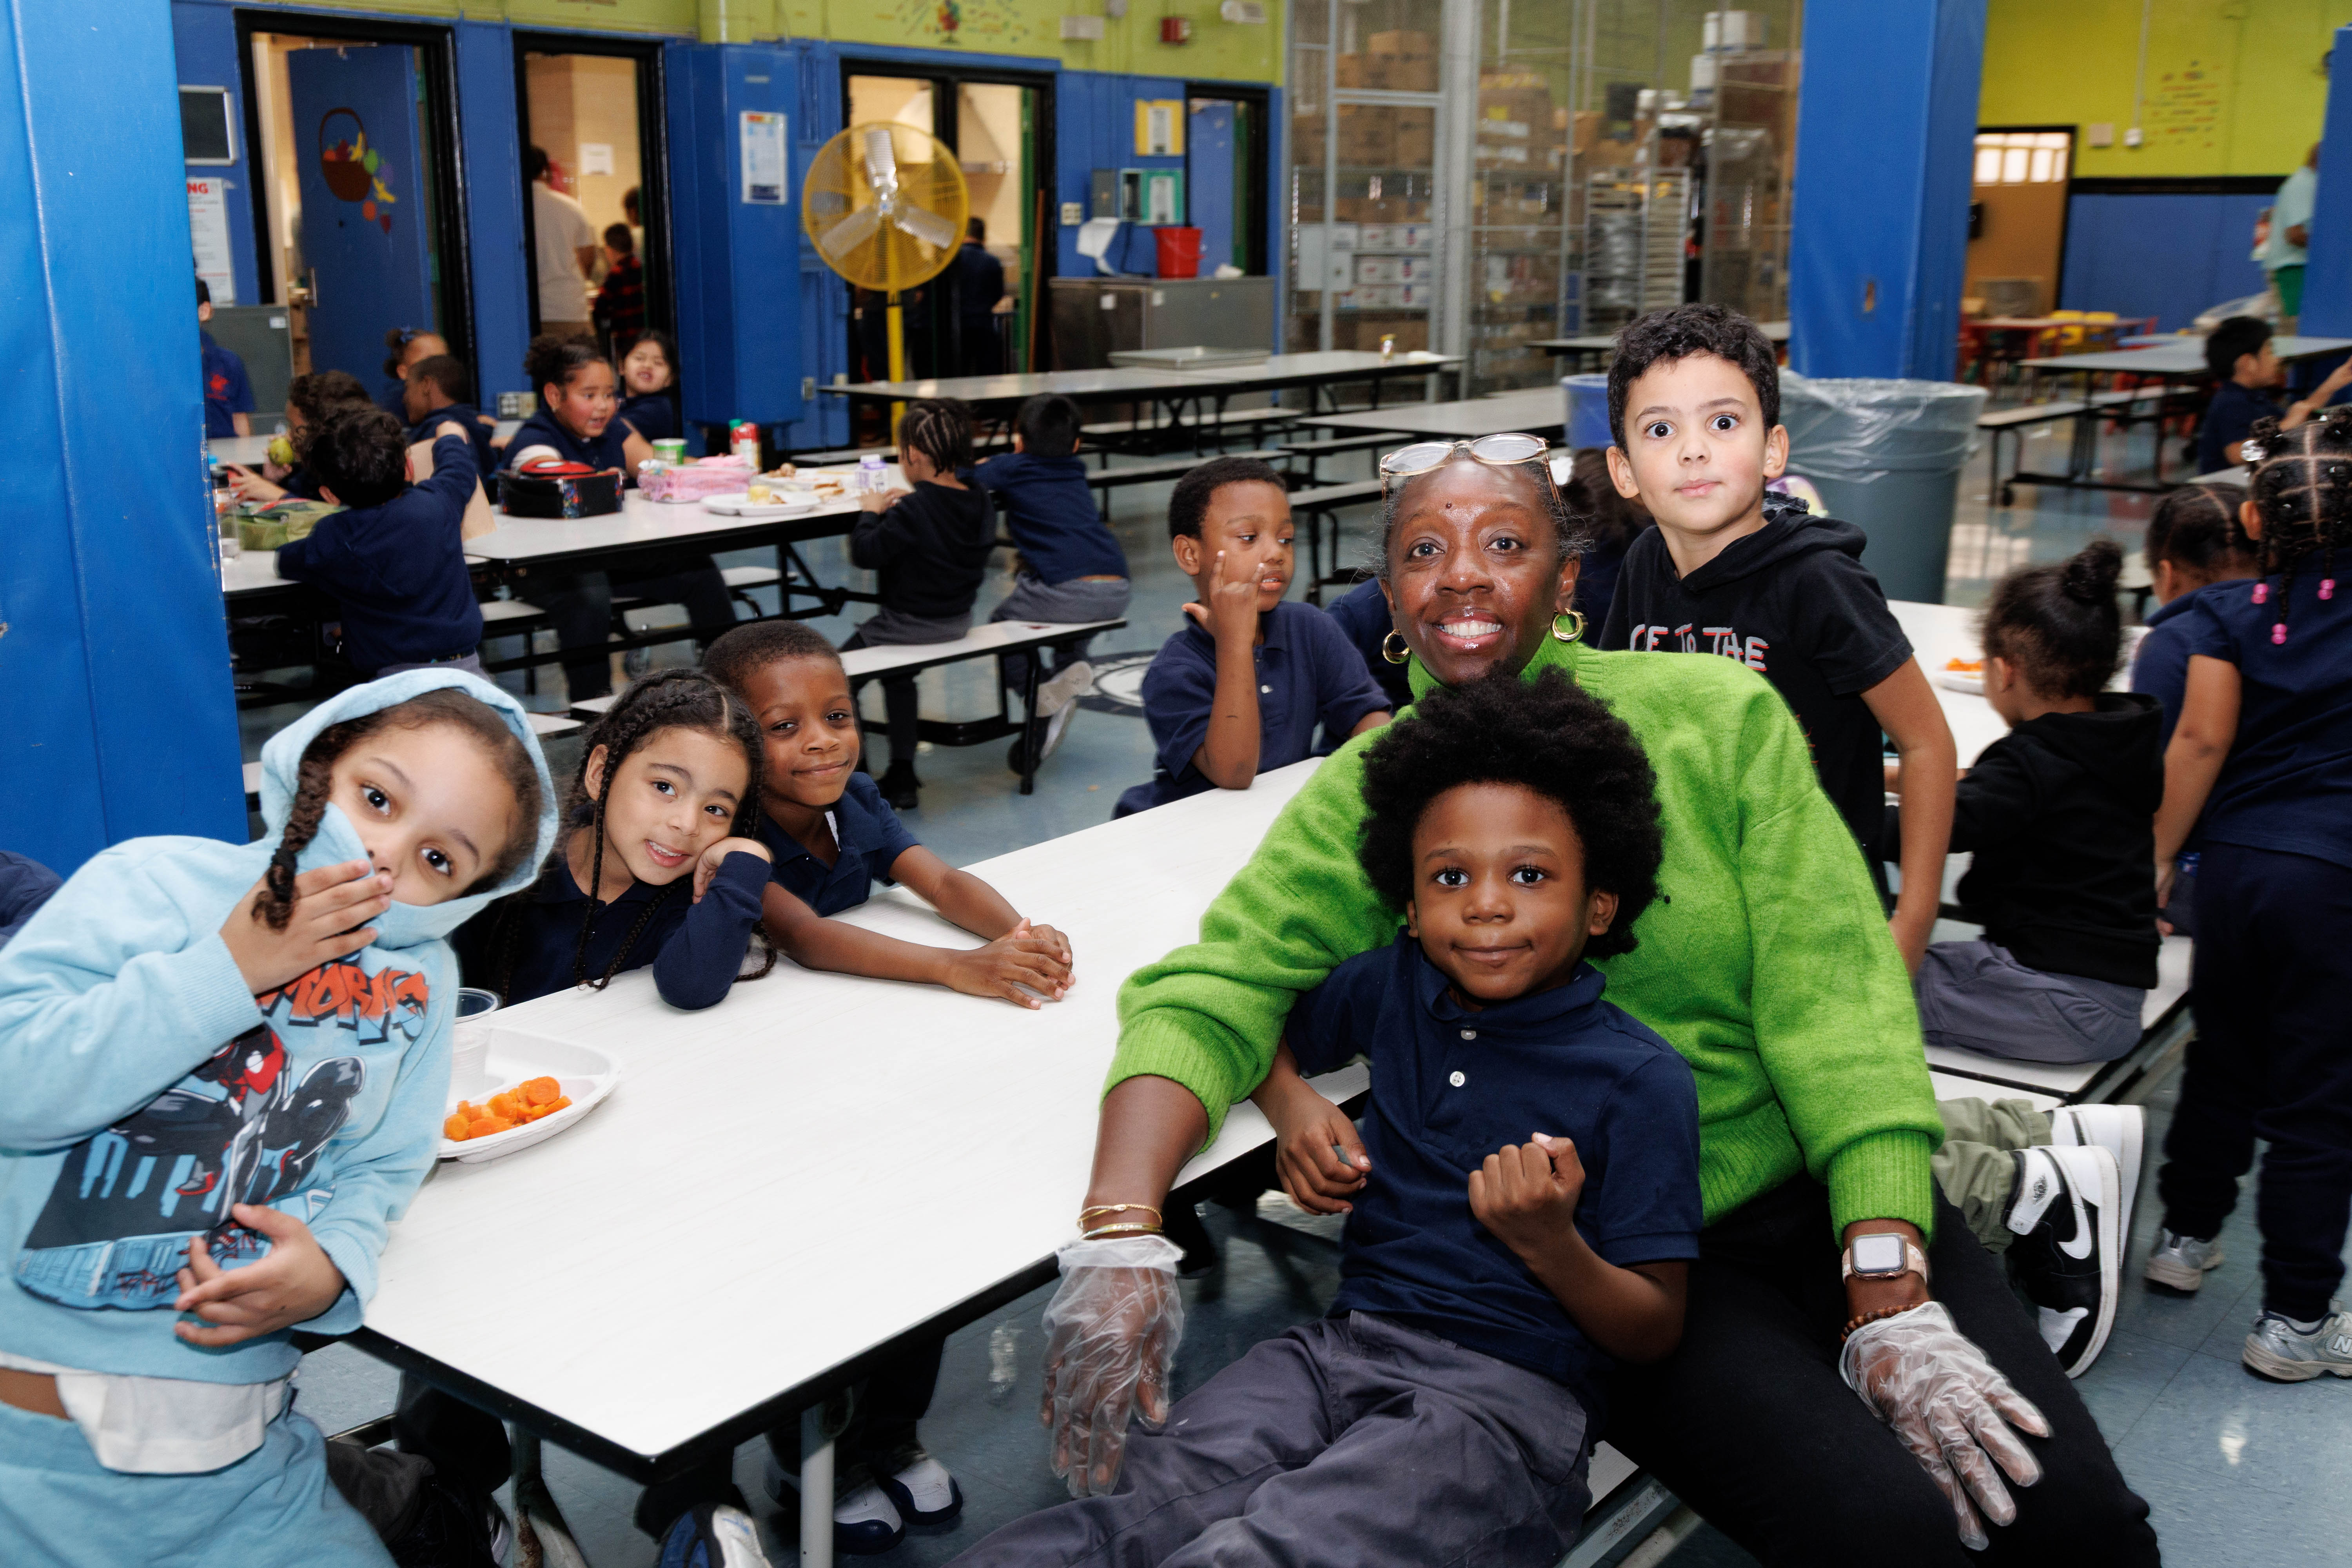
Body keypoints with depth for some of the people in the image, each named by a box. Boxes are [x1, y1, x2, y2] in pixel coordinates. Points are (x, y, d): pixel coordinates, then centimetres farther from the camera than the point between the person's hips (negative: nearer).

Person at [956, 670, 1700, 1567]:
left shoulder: (1642, 1079, -6)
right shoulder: (1395, 987, 8)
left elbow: (1654, 1333, -1)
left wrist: (1551, 1247, -21)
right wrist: (1294, 1104, 7)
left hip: (1507, 1398, -4)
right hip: (1343, 1346, 4)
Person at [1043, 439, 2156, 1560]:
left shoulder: (1715, 716, -3)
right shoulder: (1364, 797, -3)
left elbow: (1831, 992, -8)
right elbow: (1206, 997, -11)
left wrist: (1892, 1298, -17)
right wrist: (1115, 1235, -31)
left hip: (1823, 1192, 2)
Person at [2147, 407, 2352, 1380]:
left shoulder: (2228, 614, -4)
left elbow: (2201, 740, -6)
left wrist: (2159, 857, 0)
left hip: (2236, 863, 3)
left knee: (2223, 1057, 22)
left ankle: (2186, 1236, 39)